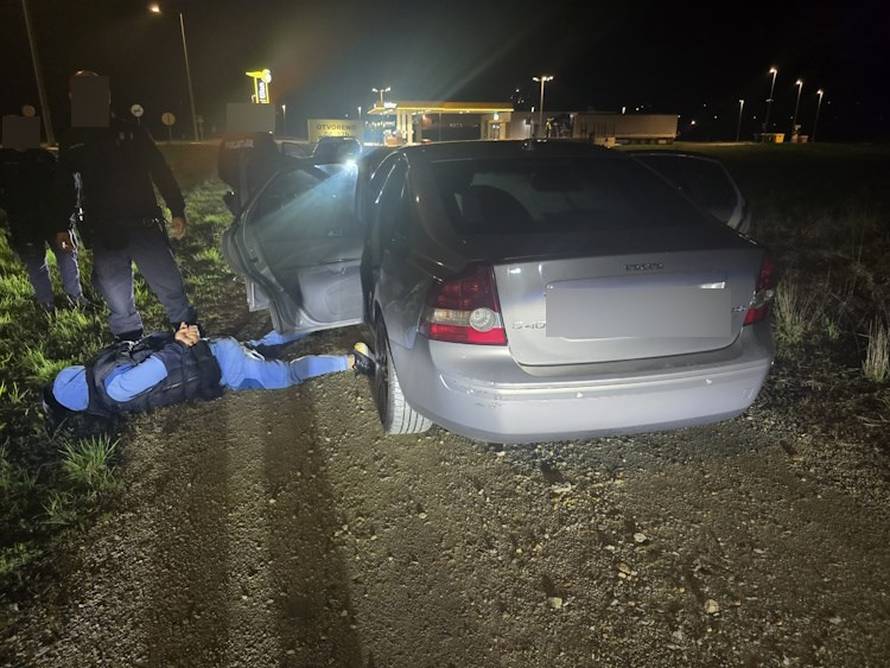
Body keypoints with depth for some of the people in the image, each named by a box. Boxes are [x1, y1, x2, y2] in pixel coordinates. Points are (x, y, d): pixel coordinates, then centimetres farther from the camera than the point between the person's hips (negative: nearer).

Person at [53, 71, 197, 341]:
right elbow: (63, 189, 18)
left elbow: (161, 172, 4)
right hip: (104, 235, 2)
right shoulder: (71, 143, 10)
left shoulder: (131, 133, 4)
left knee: (172, 290, 0)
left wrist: (177, 212, -3)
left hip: (144, 225, -2)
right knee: (119, 304, 5)